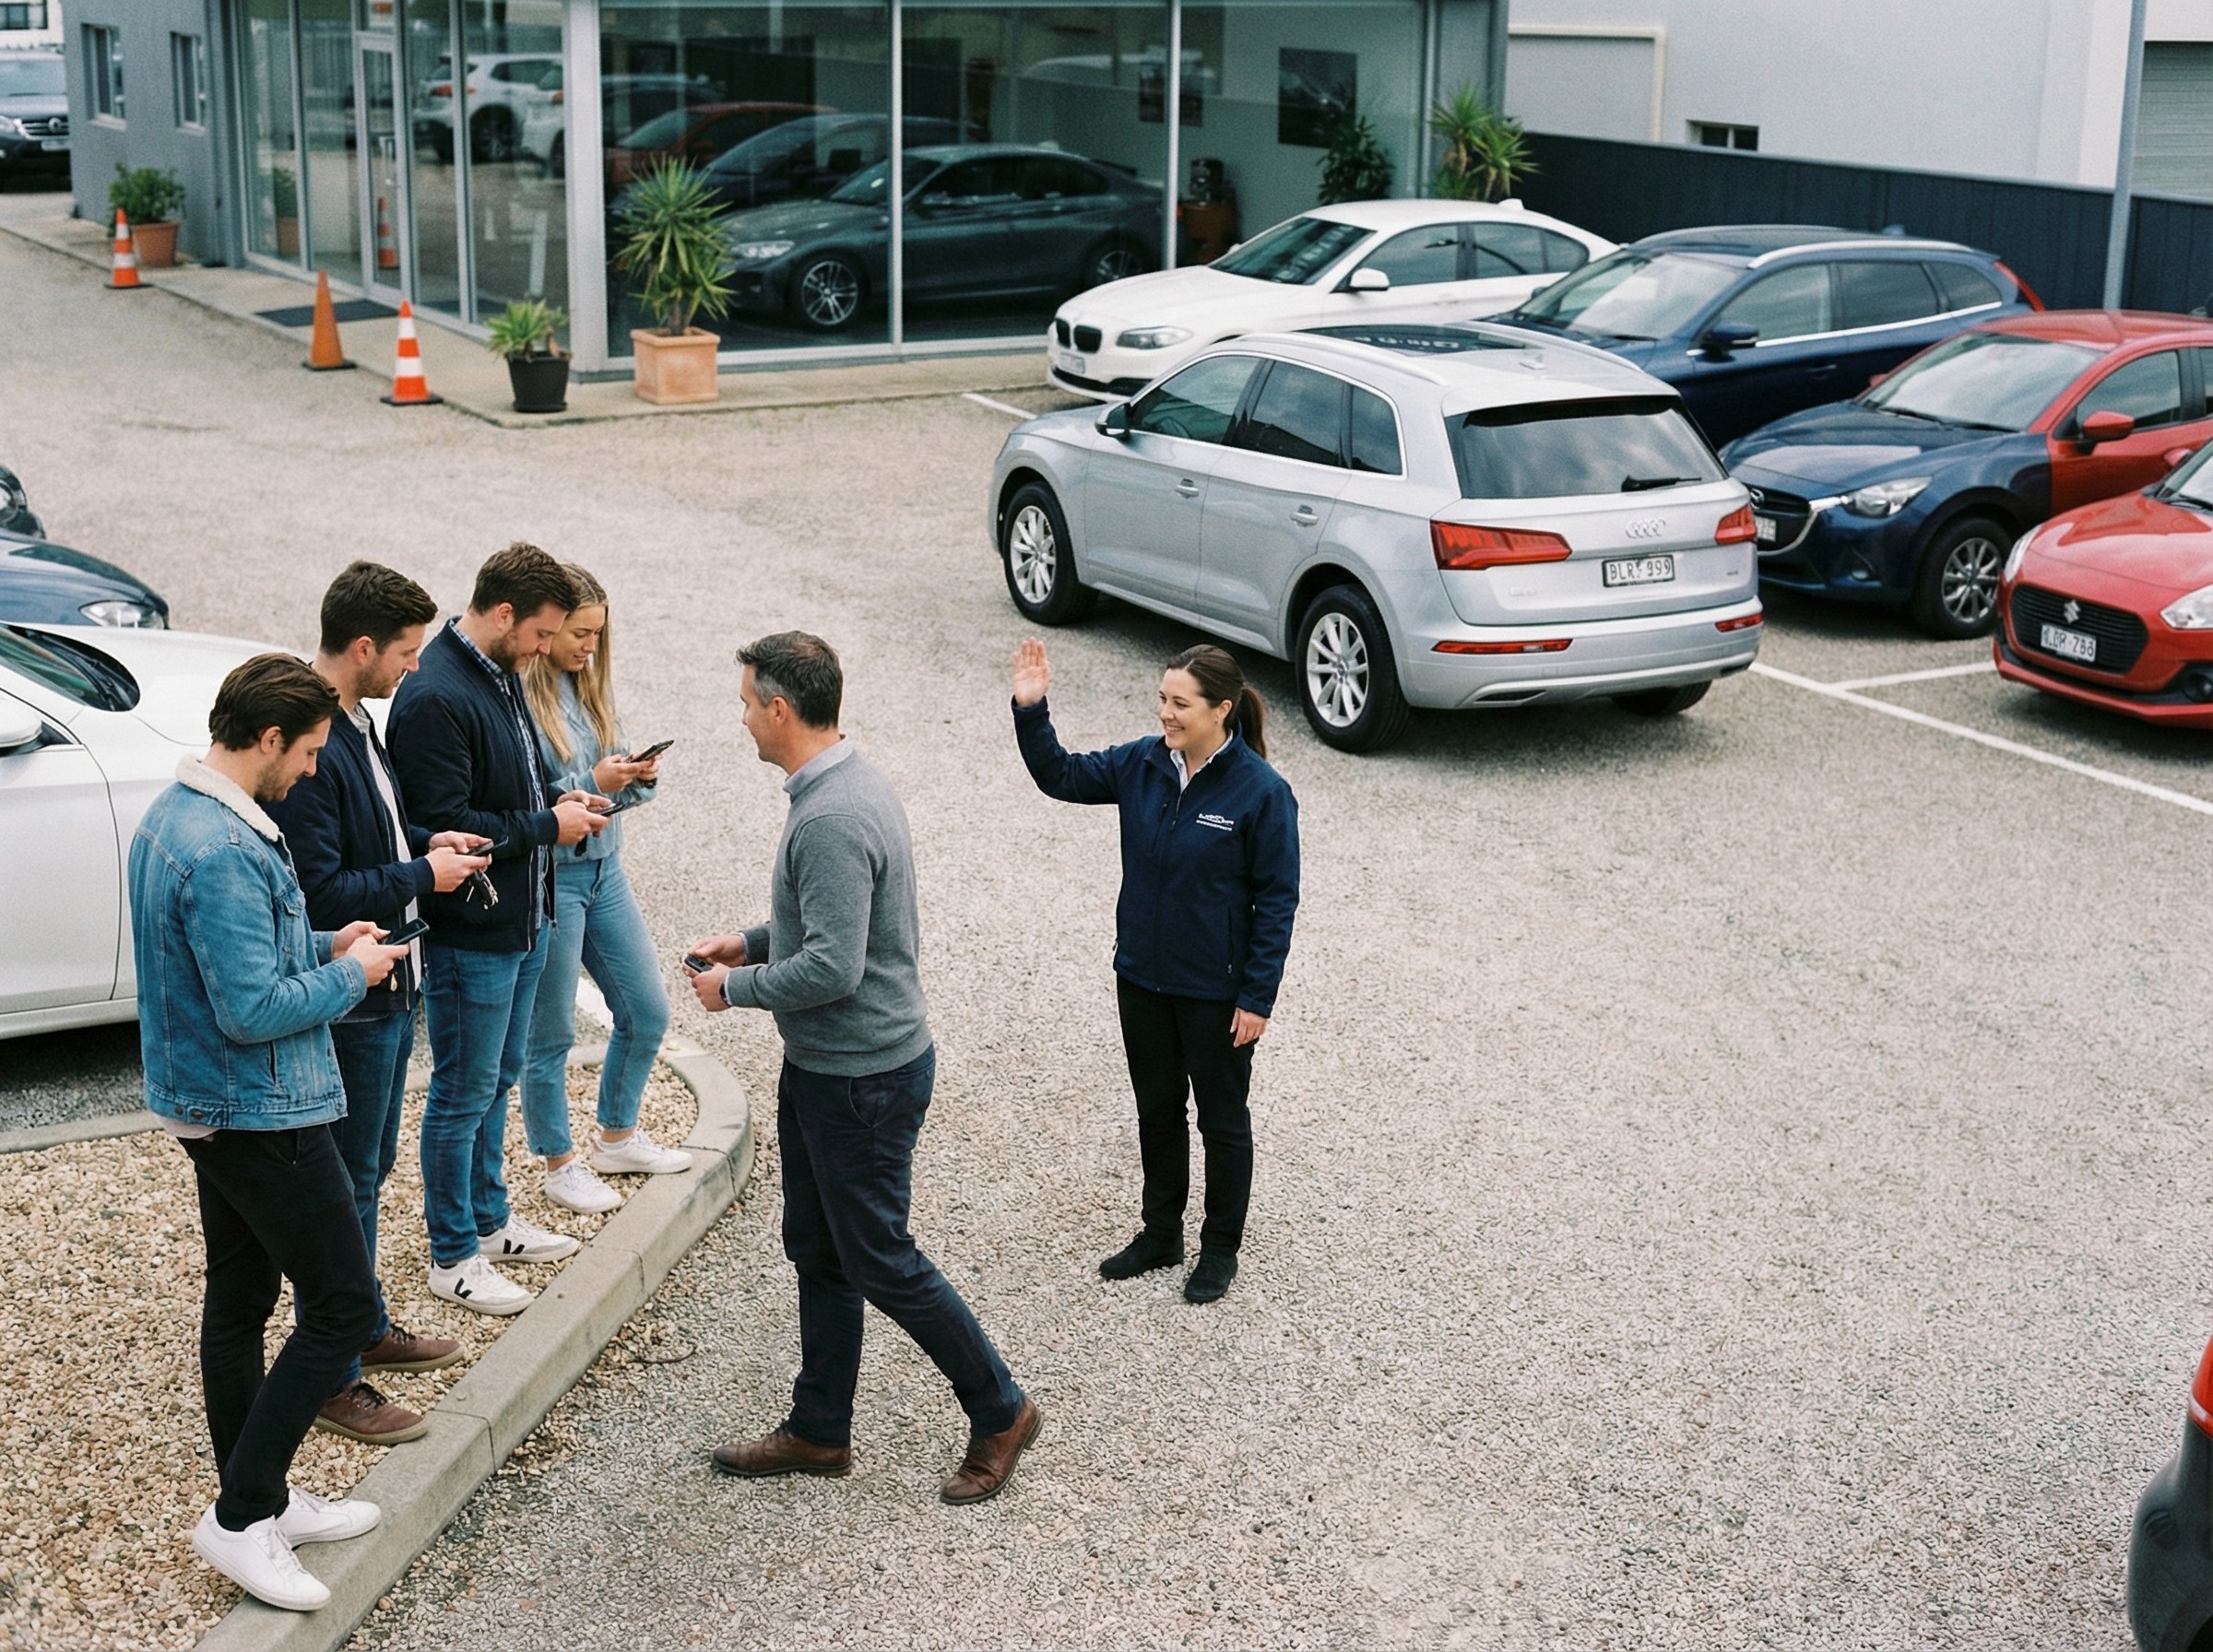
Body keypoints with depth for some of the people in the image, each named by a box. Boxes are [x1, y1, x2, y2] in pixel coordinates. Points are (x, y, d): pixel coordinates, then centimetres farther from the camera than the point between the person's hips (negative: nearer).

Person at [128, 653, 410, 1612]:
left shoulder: (171, 818, 7)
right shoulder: (225, 854, -26)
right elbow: (254, 1011, -26)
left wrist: (323, 945, 9)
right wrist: (350, 975, -12)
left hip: (207, 1105, 11)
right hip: (262, 1114, -11)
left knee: (238, 1302, 17)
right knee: (343, 1306, -2)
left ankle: (261, 1500, 28)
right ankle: (240, 1517, 2)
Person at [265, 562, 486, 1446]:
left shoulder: (354, 724, 7)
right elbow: (320, 892, -26)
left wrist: (426, 841, 6)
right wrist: (422, 875, -16)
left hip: (387, 988, 10)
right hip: (348, 1002, -10)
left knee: (368, 1170, 23)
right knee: (345, 1187, 1)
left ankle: (368, 1328, 38)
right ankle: (335, 1379, 12)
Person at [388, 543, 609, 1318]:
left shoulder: (501, 676, 7)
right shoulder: (435, 697, -24)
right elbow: (445, 826, -26)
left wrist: (558, 802, 3)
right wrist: (546, 826, -18)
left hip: (523, 922, 10)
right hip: (469, 935, -9)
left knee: (497, 1081, 22)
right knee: (463, 1095, 4)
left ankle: (490, 1219, 37)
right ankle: (453, 1257, 17)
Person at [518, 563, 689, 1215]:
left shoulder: (587, 685, 7)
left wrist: (637, 775, -9)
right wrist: (591, 784, -25)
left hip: (604, 870, 8)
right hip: (548, 881, -8)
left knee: (647, 1013, 15)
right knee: (550, 1034, 7)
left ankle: (618, 1137, 34)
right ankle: (560, 1166, 23)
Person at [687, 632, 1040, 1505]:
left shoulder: (832, 819, -27)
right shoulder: (847, 781, 6)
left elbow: (832, 968, -31)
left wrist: (734, 989, -16)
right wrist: (751, 943, 10)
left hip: (863, 1079, -10)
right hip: (821, 1067, 10)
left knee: (878, 1261, 3)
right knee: (817, 1252, 17)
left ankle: (999, 1412, 17)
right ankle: (819, 1431, 29)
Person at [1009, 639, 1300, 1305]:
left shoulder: (1262, 792, -19)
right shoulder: (1142, 765, -4)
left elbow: (1276, 900, -15)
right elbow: (1060, 776, 7)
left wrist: (1257, 998, -14)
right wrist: (1031, 709, -9)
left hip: (1217, 992, -5)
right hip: (1143, 977, 5)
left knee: (1222, 1118, 13)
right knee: (1157, 1110, 20)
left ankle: (1220, 1249, 30)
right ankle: (1160, 1234, 37)